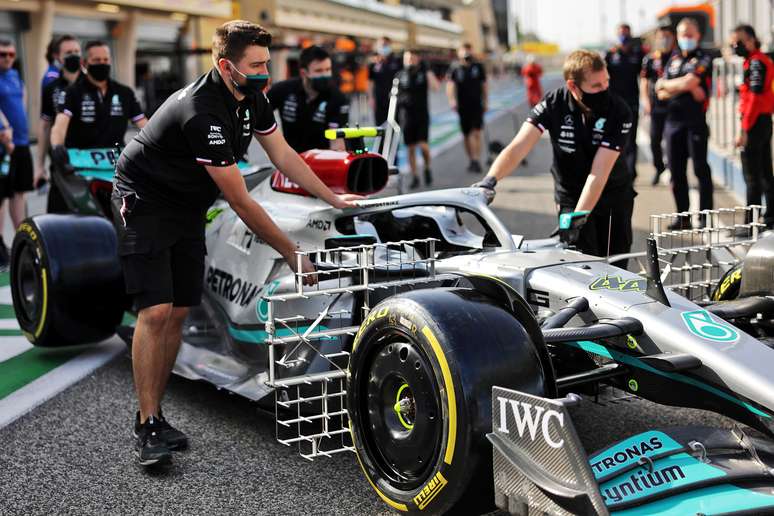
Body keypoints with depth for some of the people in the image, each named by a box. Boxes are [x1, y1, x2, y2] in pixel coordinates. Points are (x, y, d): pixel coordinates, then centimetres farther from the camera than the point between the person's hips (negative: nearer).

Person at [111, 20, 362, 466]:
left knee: (178, 312, 3)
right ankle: (148, 427, -11)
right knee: (155, 311, -16)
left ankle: (154, 414, 11)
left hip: (188, 208, 8)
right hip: (144, 202, -8)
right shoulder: (203, 114, -31)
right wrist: (291, 253, -22)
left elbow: (283, 155, 9)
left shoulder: (252, 98, -4)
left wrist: (334, 199, 6)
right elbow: (241, 202, -28)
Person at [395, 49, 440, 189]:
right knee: (410, 148, 4)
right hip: (406, 115, 2)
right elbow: (395, 94, 14)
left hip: (422, 115, -2)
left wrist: (428, 71, -19)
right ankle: (414, 176, 14)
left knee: (423, 145, -11)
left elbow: (436, 87, -15)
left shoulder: (424, 73, -1)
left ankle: (427, 168, 16)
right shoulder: (400, 76, 4)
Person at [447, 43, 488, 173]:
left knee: (476, 133, -12)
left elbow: (484, 85, 13)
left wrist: (486, 102, 10)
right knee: (466, 135, 9)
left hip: (477, 105, -1)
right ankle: (471, 160, 23)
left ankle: (476, 160, -15)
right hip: (463, 106, 1)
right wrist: (451, 100, -24)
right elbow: (450, 85, -8)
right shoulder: (455, 68, 1)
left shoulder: (478, 66, 5)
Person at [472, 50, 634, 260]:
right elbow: (518, 147, -25)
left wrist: (575, 219, -34)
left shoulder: (619, 111, -22)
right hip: (571, 197, 0)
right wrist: (490, 179, -43)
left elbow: (598, 173, -27)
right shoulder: (554, 103, -17)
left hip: (615, 195, 0)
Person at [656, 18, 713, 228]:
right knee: (676, 171, 8)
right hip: (673, 119, 6)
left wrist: (665, 85, -1)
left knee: (700, 169, -5)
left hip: (695, 120, -6)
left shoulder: (703, 59, -1)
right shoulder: (674, 59, 16)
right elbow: (661, 94, 10)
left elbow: (691, 81, -17)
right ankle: (683, 217, 15)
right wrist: (683, 86, -7)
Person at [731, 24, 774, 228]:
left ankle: (751, 223, -5)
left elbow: (755, 98, -20)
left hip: (755, 122, -10)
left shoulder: (756, 62, -14)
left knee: (752, 175, -7)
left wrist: (744, 130, -21)